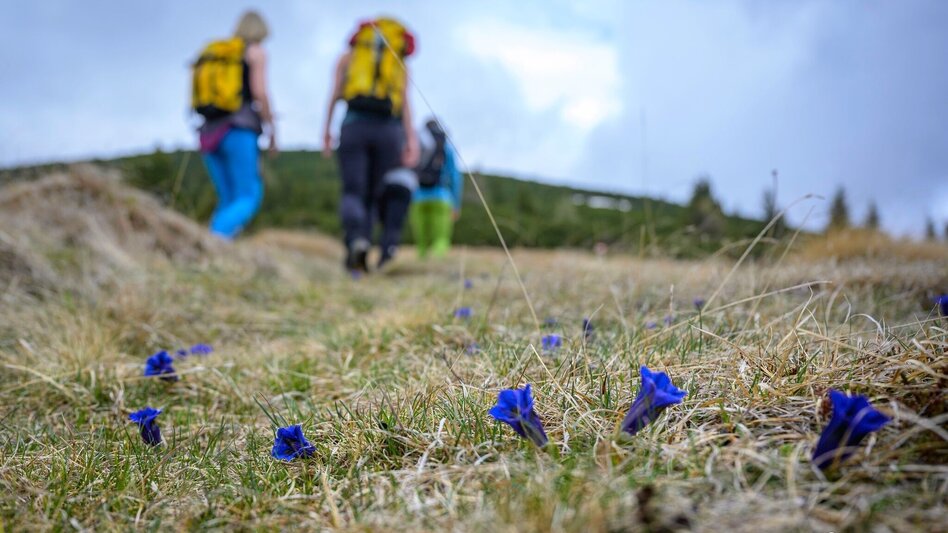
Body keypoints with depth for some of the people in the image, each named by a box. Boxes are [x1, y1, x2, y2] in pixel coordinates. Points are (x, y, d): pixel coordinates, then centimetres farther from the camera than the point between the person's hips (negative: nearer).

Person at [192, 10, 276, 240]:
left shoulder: (213, 53, 23)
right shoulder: (255, 52, 5)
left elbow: (197, 100, 18)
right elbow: (260, 92, -9)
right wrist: (272, 132, -3)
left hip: (210, 134, 7)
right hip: (240, 132, -6)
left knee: (228, 200, 10)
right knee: (249, 198, -8)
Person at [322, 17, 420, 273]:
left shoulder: (348, 57, 19)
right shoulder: (401, 61, 18)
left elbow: (335, 94, 6)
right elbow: (405, 101, 3)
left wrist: (326, 130, 4)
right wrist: (411, 139, -4)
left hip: (354, 125, 0)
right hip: (389, 129, 1)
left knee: (353, 192, -3)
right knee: (376, 195, 8)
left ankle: (356, 240, -30)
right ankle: (359, 254, -2)